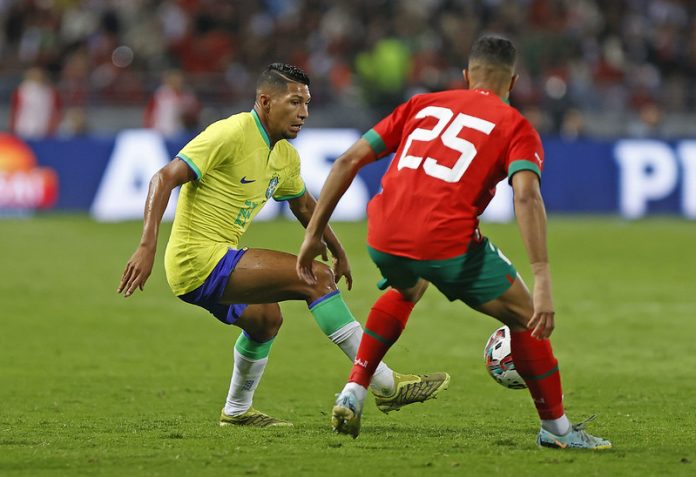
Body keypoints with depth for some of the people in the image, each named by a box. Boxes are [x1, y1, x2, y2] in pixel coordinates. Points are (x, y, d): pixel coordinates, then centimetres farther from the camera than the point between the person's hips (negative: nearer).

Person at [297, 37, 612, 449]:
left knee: (406, 291, 39)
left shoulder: (423, 104, 22)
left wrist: (315, 233, 21)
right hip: (448, 241, -5)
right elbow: (527, 196, -10)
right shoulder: (517, 128, 10)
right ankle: (557, 428, 19)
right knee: (526, 317, 16)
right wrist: (543, 282, -16)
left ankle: (352, 395, 28)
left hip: (383, 240, 5)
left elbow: (349, 160, 17)